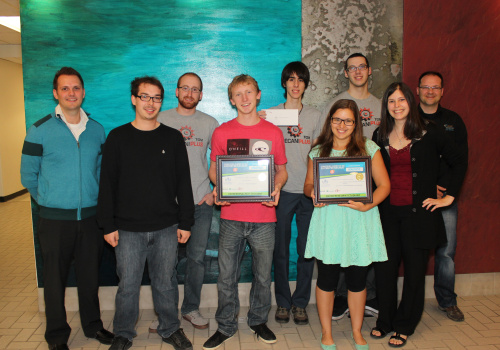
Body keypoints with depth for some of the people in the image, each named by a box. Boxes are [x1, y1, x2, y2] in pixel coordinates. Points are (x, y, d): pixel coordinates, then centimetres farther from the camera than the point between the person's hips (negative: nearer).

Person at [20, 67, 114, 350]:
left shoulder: (97, 129, 5)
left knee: (90, 275, 14)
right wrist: (49, 200, 7)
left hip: (90, 217, 3)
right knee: (55, 279, 10)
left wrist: (90, 199, 10)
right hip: (55, 219, -2)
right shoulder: (40, 130, -5)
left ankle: (93, 325, 33)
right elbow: (28, 175, 1)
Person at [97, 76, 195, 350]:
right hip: (128, 229, 0)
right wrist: (108, 225, -3)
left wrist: (185, 223, 2)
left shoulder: (173, 138, 4)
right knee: (128, 285, 8)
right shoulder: (117, 137, 2)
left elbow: (183, 183, 5)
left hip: (166, 228, 1)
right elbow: (107, 184, 2)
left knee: (166, 283, 12)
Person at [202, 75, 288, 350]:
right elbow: (213, 169, 12)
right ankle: (226, 326, 25)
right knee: (226, 275, 6)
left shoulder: (273, 132, 6)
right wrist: (218, 187, -9)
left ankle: (258, 321, 33)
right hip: (231, 216, 0)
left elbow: (282, 170, 12)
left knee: (263, 274, 11)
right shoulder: (222, 132, 5)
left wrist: (277, 187, -9)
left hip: (264, 216, 0)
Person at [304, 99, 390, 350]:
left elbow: (384, 185, 1)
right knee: (326, 279, 7)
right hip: (328, 223, 1)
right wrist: (313, 193, -12)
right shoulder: (318, 151, 7)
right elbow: (308, 184, 12)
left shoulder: (369, 148, 3)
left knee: (357, 280, 10)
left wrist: (368, 205, -16)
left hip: (359, 223, 0)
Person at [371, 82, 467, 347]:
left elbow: (459, 162, 5)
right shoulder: (380, 136, 7)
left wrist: (449, 197, 0)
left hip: (418, 213, -2)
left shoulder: (428, 132, -2)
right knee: (384, 267, 5)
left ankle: (404, 326, 24)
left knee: (414, 269, 7)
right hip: (387, 213, 3)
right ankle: (385, 321, 25)